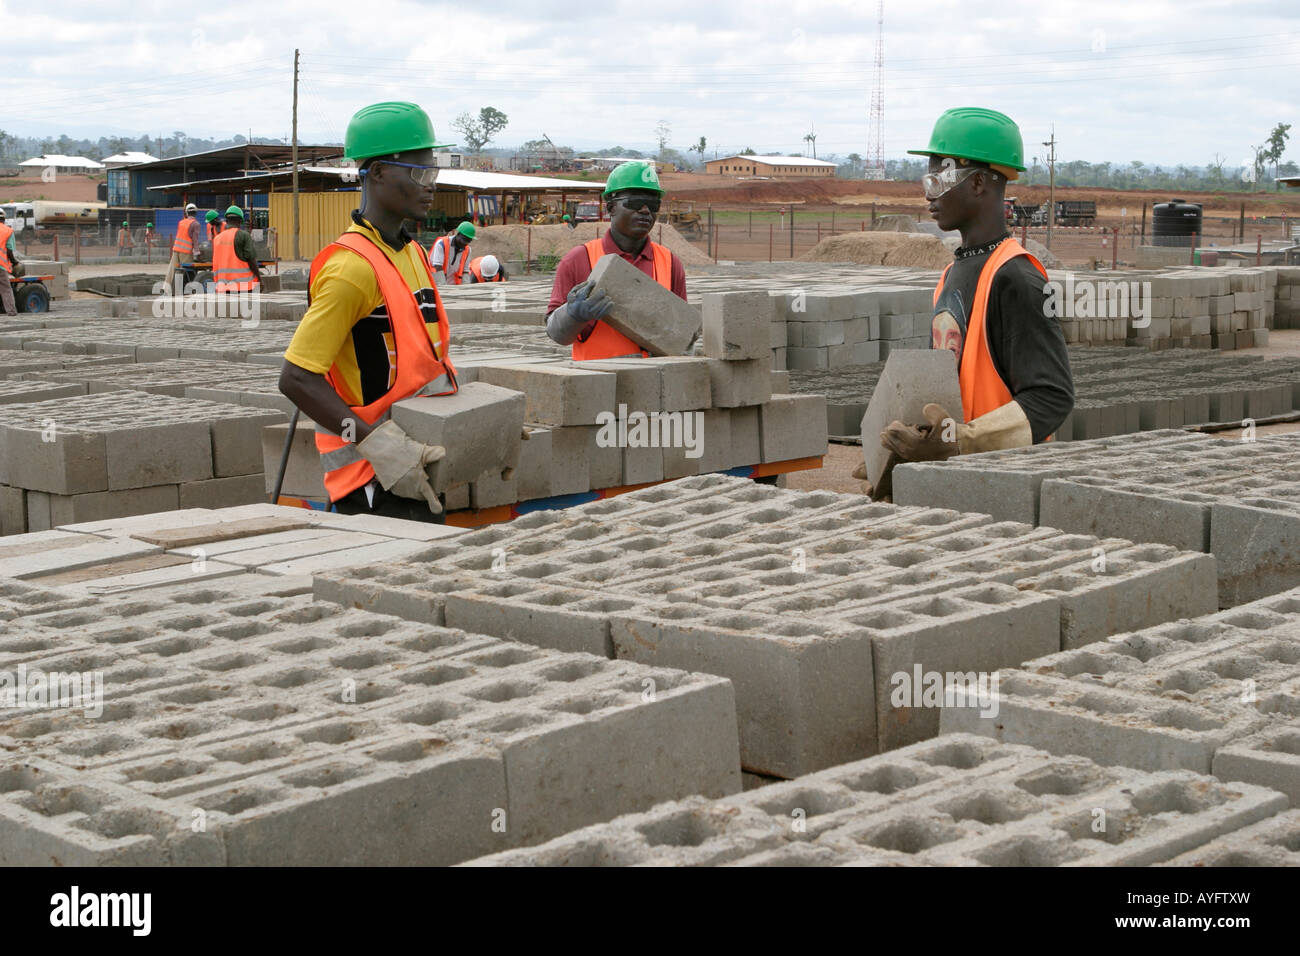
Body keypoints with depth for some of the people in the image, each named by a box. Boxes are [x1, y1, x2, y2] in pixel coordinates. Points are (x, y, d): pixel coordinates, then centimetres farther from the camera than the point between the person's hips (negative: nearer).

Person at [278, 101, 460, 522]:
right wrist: (377, 442, -25)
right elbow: (297, 378, -19)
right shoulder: (352, 266, -16)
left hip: (416, 470, 9)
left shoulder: (413, 253, 15)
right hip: (374, 485, -9)